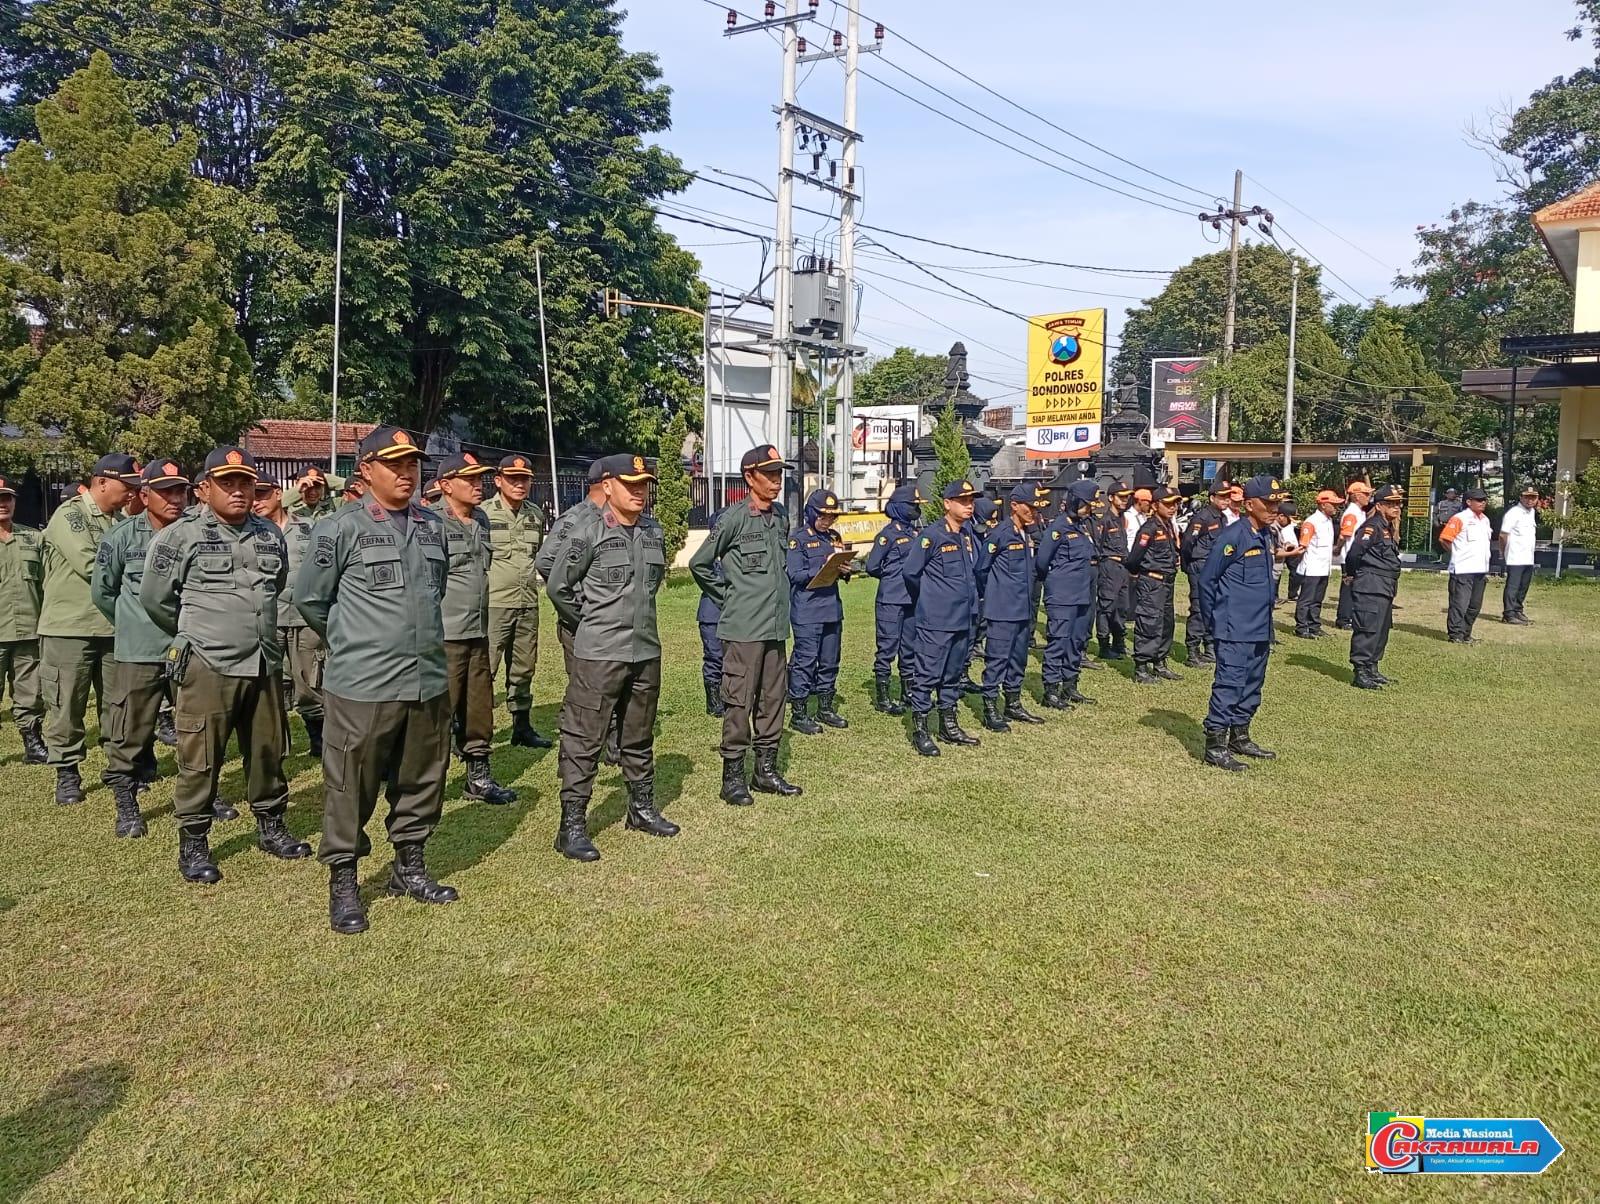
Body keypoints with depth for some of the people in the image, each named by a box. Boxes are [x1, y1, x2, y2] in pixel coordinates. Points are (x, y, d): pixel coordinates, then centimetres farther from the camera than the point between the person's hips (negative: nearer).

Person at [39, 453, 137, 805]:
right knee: (66, 706, 3)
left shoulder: (120, 519, 12)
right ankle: (67, 773, 14)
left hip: (113, 627, 6)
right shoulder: (69, 515, -8)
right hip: (69, 629, -6)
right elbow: (91, 564, -19)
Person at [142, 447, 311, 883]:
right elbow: (154, 599, 3)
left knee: (268, 751, 13)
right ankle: (192, 843, 14)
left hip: (265, 665, 5)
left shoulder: (271, 536, 9)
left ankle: (270, 826, 29)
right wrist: (195, 634, 14)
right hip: (205, 667, -4)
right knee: (199, 759, 2)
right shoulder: (180, 536, -5)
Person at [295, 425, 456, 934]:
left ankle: (409, 867, 31)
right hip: (363, 685, -5)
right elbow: (309, 598, 2)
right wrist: (351, 643, 11)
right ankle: (343, 884, 17)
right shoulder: (340, 529, -6)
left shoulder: (433, 527, 9)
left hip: (429, 680, 5)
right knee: (350, 786, 3)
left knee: (422, 781, 14)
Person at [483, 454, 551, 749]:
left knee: (524, 669, 14)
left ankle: (522, 726, 25)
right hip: (494, 603, -6)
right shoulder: (483, 513, -7)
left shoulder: (537, 515, 11)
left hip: (529, 604, 6)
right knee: (484, 668, -5)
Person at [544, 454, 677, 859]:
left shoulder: (654, 531, 7)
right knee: (583, 739, -2)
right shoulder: (586, 530, -11)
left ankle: (642, 808, 32)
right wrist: (590, 624, 6)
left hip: (646, 651, 6)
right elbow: (558, 586, -5)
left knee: (639, 736, 18)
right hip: (599, 655, -6)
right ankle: (572, 825, 5)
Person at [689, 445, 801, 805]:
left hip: (776, 627, 7)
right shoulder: (734, 518, -10)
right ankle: (732, 777, 7)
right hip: (744, 628, -7)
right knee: (739, 702, -2)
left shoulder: (781, 517, 10)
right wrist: (728, 596, 0)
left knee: (773, 699, 12)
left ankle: (766, 770, 22)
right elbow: (699, 563, -4)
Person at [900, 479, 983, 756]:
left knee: (953, 674, 15)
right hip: (935, 620, -8)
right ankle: (919, 731, 4)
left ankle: (949, 726, 26)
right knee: (927, 674, -3)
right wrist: (932, 595, 5)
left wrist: (968, 598, 16)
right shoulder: (931, 535, -13)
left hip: (963, 618, 8)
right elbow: (911, 571, -8)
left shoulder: (969, 536, 9)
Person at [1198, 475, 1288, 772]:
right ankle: (1215, 745, 0)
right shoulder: (1234, 535, -15)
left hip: (1260, 629, 9)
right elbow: (1207, 578, -11)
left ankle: (1239, 738, 29)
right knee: (1229, 683, -6)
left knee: (1253, 684, 16)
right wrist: (1213, 621, -4)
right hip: (1235, 630, -9)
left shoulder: (1269, 535, 10)